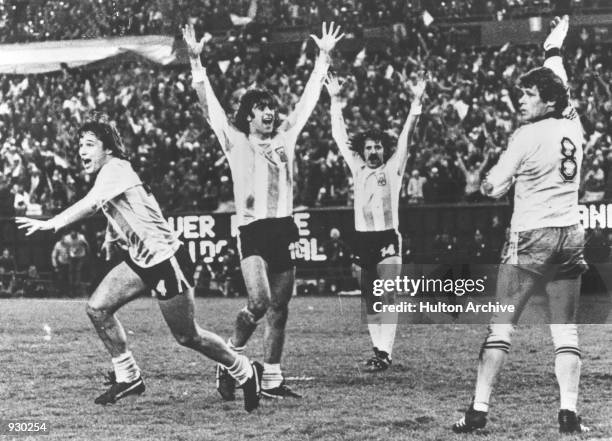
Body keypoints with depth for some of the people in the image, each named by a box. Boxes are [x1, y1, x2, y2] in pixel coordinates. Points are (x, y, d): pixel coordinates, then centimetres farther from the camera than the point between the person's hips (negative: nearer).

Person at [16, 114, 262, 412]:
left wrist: (51, 223, -39)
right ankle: (128, 377, 10)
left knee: (186, 337, 0)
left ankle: (246, 372, 19)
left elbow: (88, 205, -33)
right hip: (140, 260, 9)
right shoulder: (107, 176, 8)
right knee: (97, 308, -2)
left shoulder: (115, 169, -18)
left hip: (166, 259, -9)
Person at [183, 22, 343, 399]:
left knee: (279, 310, 6)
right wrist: (196, 61, -12)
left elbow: (308, 100, 20)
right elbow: (209, 104, -4)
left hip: (285, 230, 5)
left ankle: (272, 379, 11)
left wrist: (323, 57, 20)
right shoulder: (236, 142, 3)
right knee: (259, 302, -19)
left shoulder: (285, 138, 15)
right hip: (253, 231, -5)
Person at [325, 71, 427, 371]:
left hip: (387, 239, -4)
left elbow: (406, 136, -3)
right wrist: (336, 101, 9)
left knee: (387, 298, -9)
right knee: (369, 299, 7)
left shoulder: (392, 169, 3)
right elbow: (340, 137, 12)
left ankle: (384, 353, -15)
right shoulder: (357, 168, 12)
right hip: (363, 241, 4)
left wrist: (416, 102, -11)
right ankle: (378, 350, 14)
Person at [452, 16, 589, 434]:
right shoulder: (573, 128, 4)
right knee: (566, 330, 4)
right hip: (572, 235, 5)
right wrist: (554, 50, 39)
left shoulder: (526, 136, -10)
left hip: (532, 236, -5)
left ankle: (479, 409, -2)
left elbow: (491, 188, -5)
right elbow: (560, 86, 25)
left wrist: (513, 178, 15)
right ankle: (569, 412, -4)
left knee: (501, 324, -1)